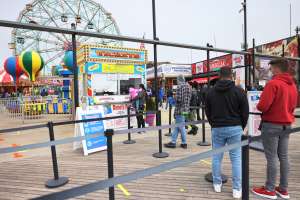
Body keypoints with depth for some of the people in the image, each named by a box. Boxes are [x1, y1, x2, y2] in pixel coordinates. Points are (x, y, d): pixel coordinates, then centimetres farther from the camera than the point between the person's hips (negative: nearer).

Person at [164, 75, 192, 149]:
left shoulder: (179, 86, -14)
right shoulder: (188, 86, 10)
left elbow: (178, 99, -21)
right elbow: (189, 98, 15)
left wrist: (174, 98, -1)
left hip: (180, 109, -8)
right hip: (186, 109, 8)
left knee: (181, 127, 3)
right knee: (177, 126, 14)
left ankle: (184, 143, 13)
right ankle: (173, 142, 19)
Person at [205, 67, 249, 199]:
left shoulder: (211, 92, 3)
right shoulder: (238, 91, -6)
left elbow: (207, 112, 9)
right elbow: (245, 112, -1)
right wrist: (241, 127, 13)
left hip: (217, 129, 2)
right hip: (235, 129, -2)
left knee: (216, 157, 12)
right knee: (236, 158, 6)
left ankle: (217, 184, 22)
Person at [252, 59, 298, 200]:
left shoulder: (273, 83, -15)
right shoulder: (293, 85, 11)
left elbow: (263, 106, -21)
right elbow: (293, 106, 20)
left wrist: (257, 107, -1)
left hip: (272, 124, -8)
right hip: (286, 125, 8)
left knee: (271, 157, -1)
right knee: (283, 156, 13)